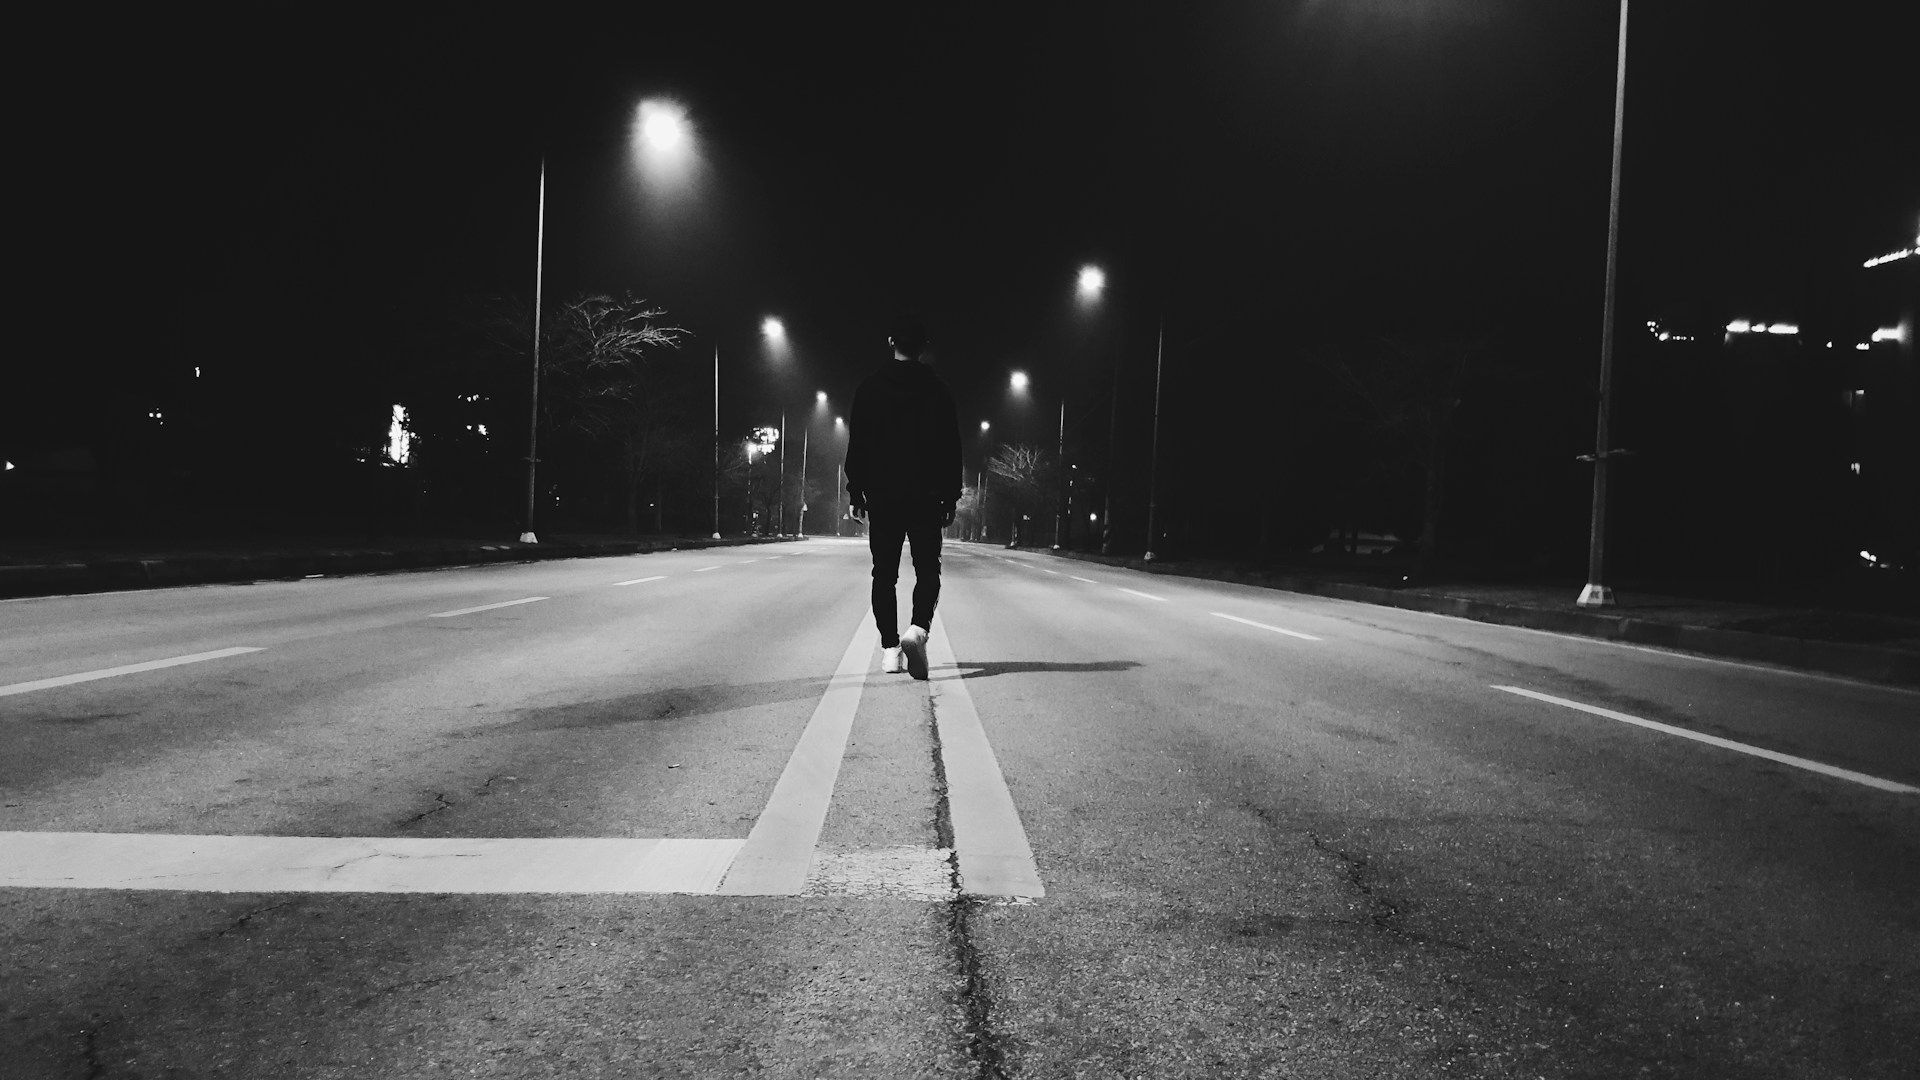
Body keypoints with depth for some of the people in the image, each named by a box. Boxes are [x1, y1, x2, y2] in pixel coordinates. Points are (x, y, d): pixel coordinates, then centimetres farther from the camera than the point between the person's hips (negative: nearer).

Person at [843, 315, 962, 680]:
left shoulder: (870, 388, 4)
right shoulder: (937, 390, 3)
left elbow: (857, 445, 2)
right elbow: (951, 448, 2)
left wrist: (856, 492, 6)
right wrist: (950, 496, 7)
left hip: (881, 495, 1)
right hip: (926, 495, -1)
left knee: (884, 573, 6)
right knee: (927, 568, 6)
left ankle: (890, 649, 3)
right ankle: (918, 629, -18)